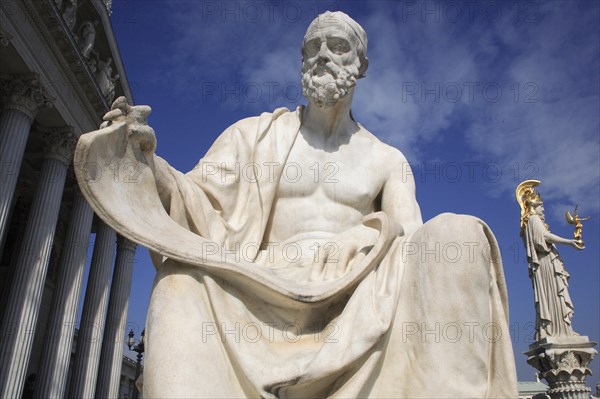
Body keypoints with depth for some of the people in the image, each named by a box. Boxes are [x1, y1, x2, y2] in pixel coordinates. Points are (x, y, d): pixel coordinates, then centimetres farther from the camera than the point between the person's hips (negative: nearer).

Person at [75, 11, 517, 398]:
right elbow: (200, 203, 3)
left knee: (457, 233, -22)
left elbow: (412, 246, 4)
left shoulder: (386, 161, 15)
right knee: (182, 276, -30)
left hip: (356, 304, 1)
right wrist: (147, 160, -16)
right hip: (268, 297, 0)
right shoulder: (256, 134, 14)